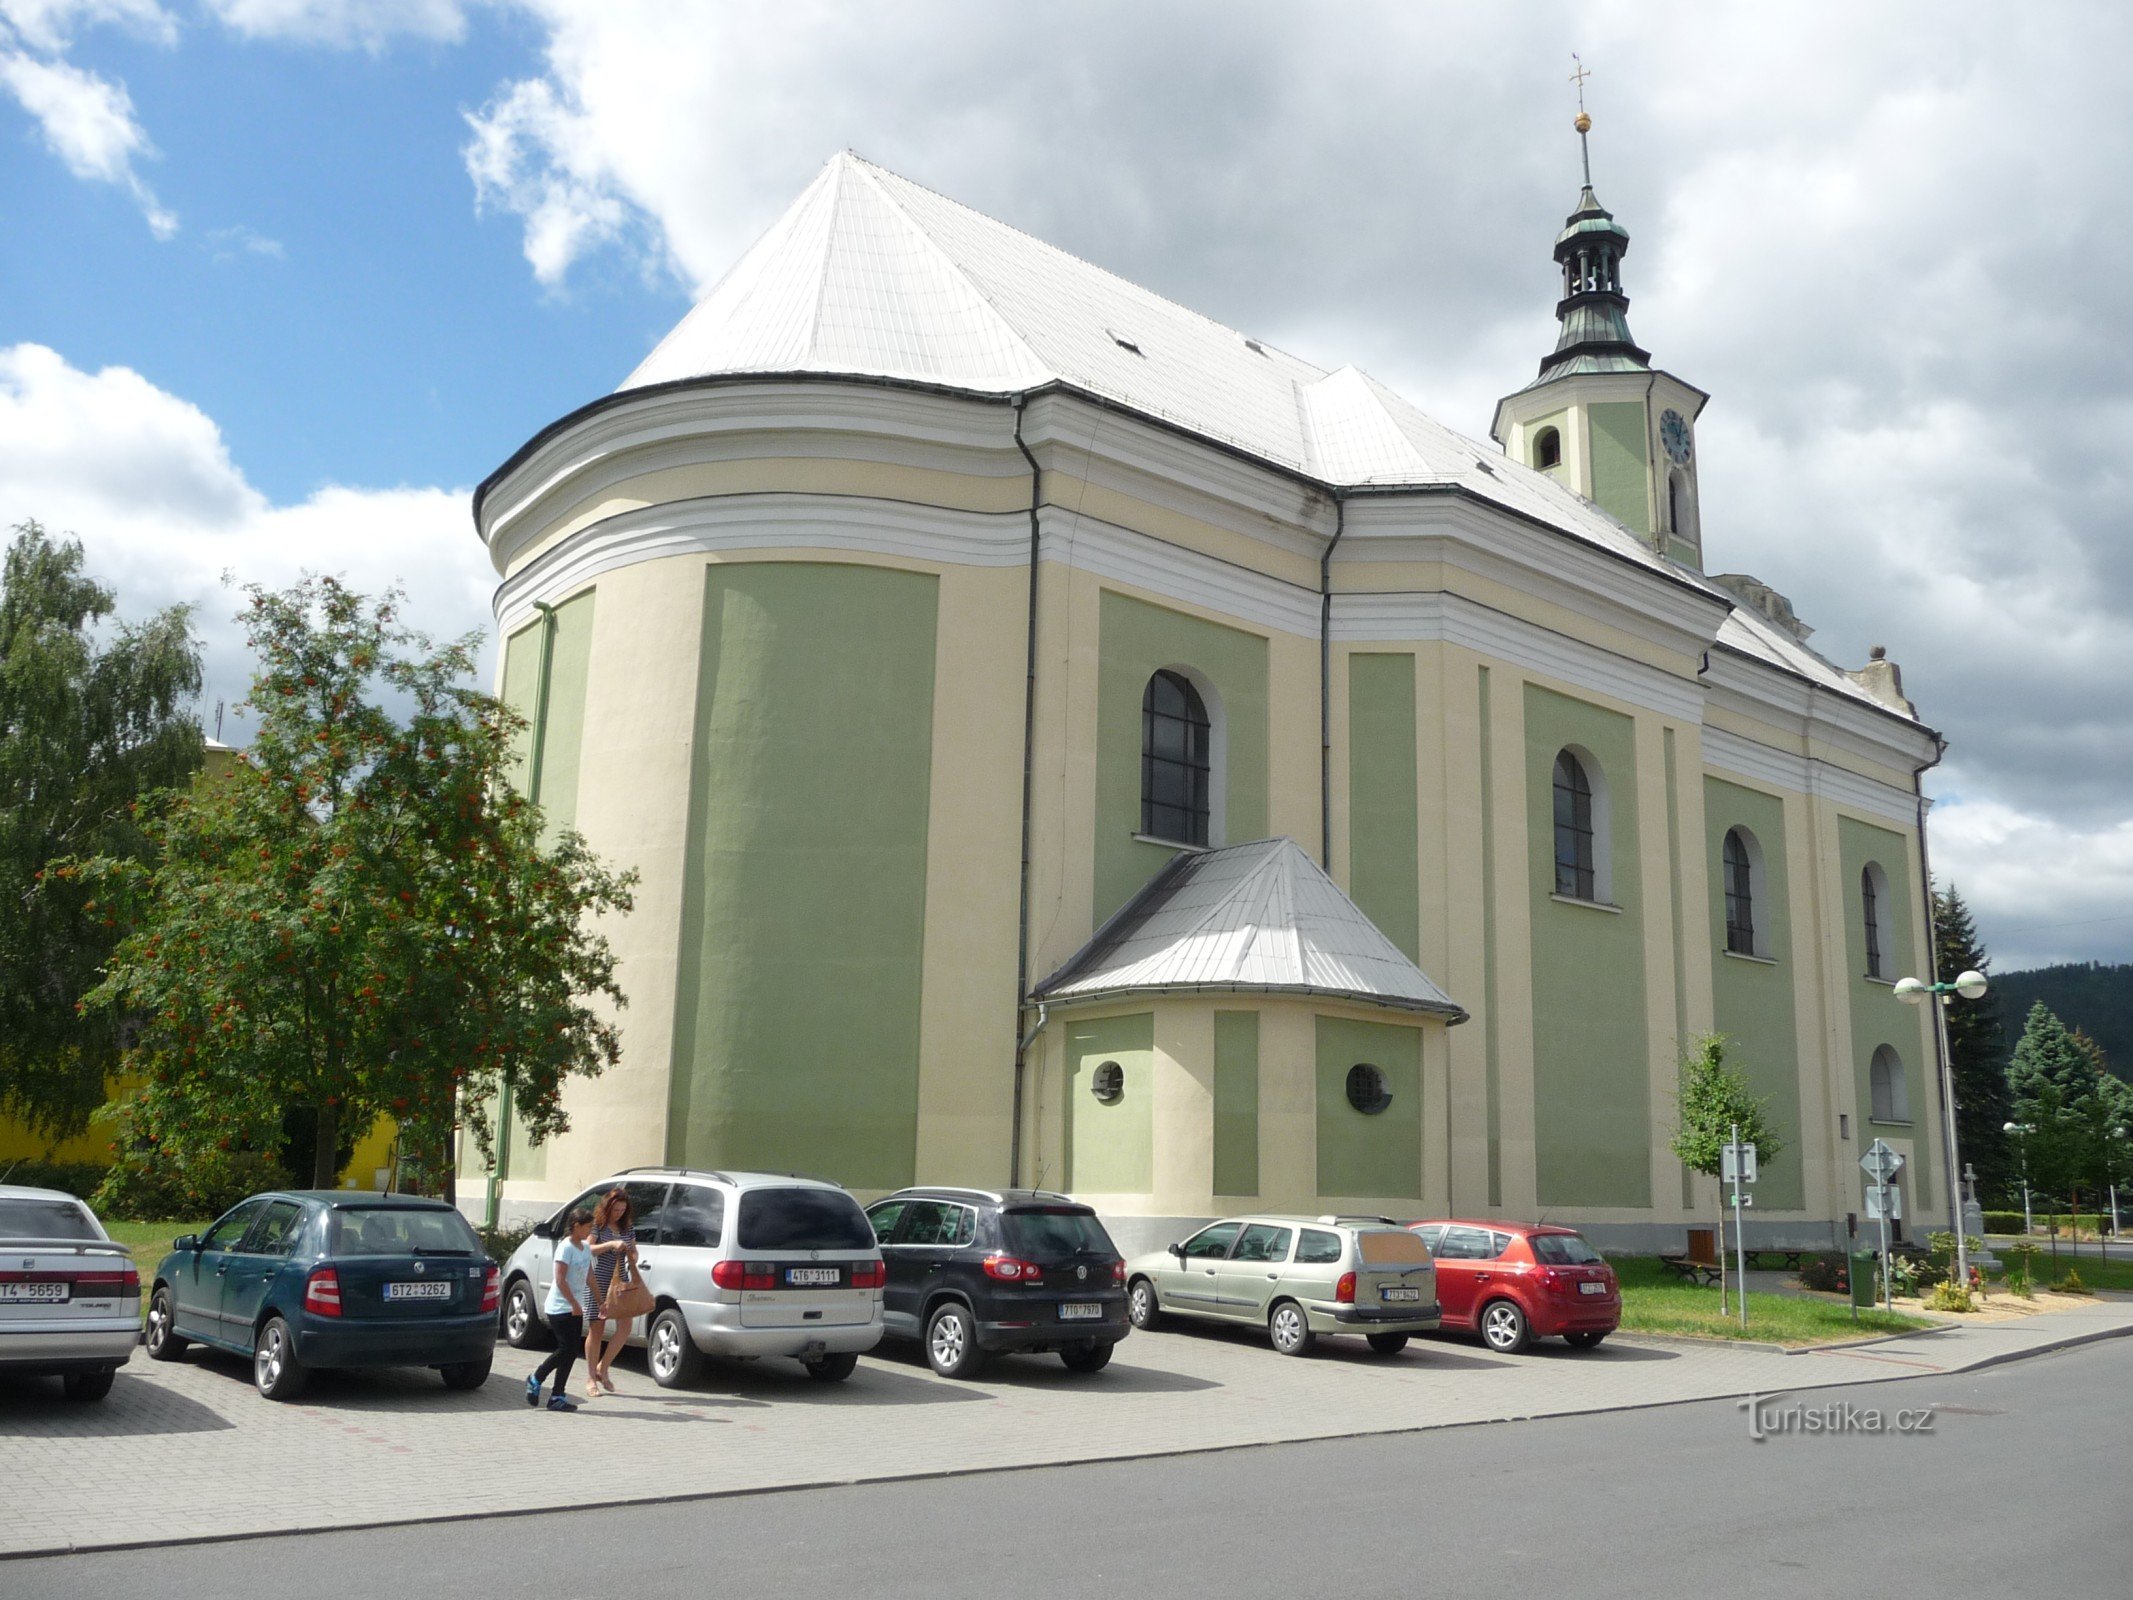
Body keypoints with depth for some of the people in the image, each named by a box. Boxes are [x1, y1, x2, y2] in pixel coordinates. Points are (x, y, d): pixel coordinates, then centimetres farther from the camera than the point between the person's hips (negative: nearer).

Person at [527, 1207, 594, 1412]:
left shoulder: (586, 1247, 10)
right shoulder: (566, 1248, -14)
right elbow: (560, 1279, -19)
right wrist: (574, 1304, -22)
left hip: (575, 1308, 8)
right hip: (560, 1308, -8)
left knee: (571, 1352, 4)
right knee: (566, 1350, -10)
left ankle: (558, 1397, 8)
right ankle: (535, 1380, 10)